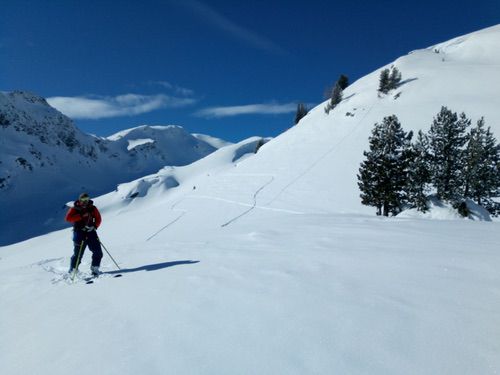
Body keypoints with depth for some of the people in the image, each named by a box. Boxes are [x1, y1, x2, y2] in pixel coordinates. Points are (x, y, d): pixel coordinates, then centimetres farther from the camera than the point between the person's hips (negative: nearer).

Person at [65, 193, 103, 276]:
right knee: (78, 253, -2)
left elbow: (98, 219, 12)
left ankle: (94, 269, 12)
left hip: (91, 232, 3)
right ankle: (72, 270, 18)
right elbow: (68, 218, -16)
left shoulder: (92, 208, 7)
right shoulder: (74, 209, -1)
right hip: (79, 233, -3)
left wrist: (95, 227, -6)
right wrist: (81, 216, -24)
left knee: (98, 252, -3)